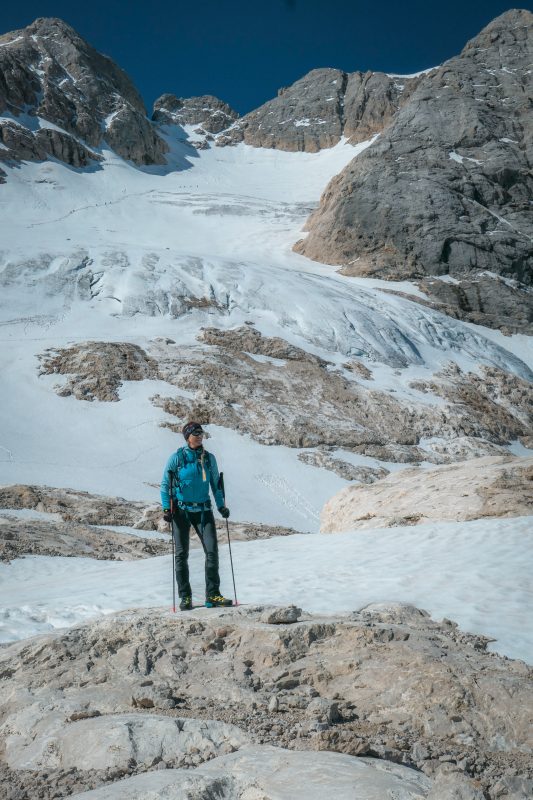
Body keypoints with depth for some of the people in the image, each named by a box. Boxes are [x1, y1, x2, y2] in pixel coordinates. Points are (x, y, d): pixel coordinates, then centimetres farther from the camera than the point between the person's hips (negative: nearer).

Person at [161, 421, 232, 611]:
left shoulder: (209, 458, 7)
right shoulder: (177, 458, -3)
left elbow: (215, 484, 17)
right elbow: (165, 484, 0)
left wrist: (221, 505, 8)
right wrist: (166, 508, -9)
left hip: (203, 510, 3)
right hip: (181, 510, -3)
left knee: (212, 550, -7)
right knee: (182, 554, 1)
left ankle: (213, 595, 0)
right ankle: (185, 597, 10)